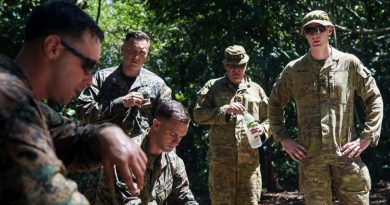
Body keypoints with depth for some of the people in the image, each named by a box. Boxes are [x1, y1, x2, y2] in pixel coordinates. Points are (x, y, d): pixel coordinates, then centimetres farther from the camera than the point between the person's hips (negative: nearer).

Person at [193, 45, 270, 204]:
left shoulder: (256, 89, 17)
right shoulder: (213, 87, 10)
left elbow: (269, 119, 18)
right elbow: (198, 114, 0)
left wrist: (262, 128, -5)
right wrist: (225, 110, -13)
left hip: (250, 160, 2)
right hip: (221, 159, -2)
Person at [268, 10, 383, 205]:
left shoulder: (350, 63, 4)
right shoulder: (293, 70, 6)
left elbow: (374, 99, 8)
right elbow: (275, 104, 16)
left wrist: (366, 137, -1)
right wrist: (283, 139, 6)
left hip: (346, 154, -1)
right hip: (310, 157, 1)